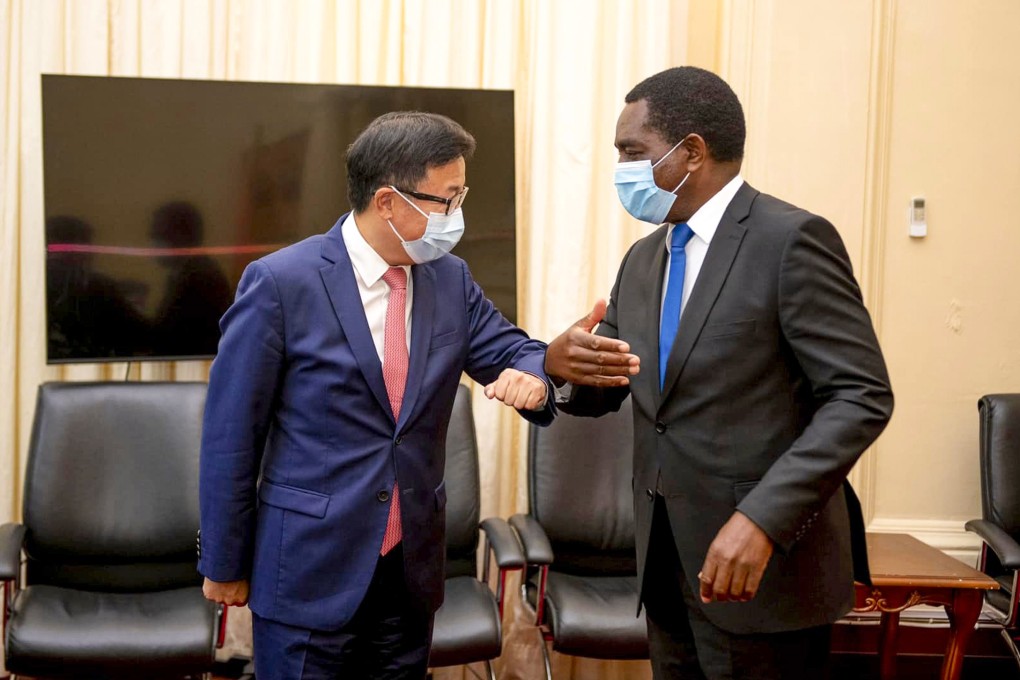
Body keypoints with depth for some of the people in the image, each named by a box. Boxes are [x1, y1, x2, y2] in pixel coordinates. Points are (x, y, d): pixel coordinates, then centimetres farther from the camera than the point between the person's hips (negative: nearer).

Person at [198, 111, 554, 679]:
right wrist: (224, 565, -3)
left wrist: (532, 376, -14)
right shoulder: (280, 283, -14)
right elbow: (231, 436, -9)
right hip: (309, 571, -5)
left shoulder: (452, 279, 2)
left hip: (414, 568, 5)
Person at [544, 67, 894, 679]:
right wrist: (561, 365, -9)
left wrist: (762, 518, -26)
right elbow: (601, 394, 15)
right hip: (668, 567, 7)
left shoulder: (792, 239, -11)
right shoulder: (643, 260, 11)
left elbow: (862, 397, -16)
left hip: (763, 568, -7)